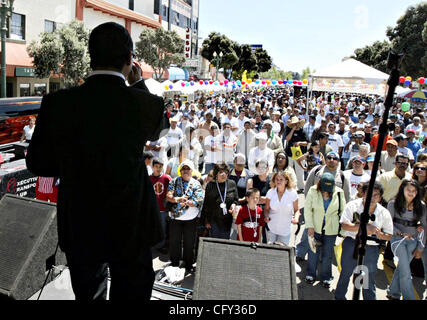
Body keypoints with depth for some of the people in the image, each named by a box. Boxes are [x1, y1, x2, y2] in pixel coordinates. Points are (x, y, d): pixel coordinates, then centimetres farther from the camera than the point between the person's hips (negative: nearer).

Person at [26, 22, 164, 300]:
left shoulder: (57, 103, -14)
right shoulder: (146, 103, -18)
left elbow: (38, 163, -3)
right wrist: (138, 84, 11)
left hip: (79, 227, 2)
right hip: (131, 227, -1)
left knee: (88, 292, 26)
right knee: (131, 292, 20)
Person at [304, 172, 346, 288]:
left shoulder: (339, 193, -10)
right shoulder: (313, 191, -13)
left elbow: (343, 210, 1)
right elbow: (307, 210, -7)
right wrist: (310, 226, -10)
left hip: (331, 230, 0)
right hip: (315, 228, 0)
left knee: (327, 254, 10)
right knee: (313, 252, 12)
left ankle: (325, 277, 30)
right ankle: (310, 274, 33)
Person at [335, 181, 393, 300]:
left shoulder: (384, 213, -1)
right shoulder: (352, 205, -6)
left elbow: (389, 236, 5)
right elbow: (344, 225, -16)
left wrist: (380, 234, -17)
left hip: (371, 247, 1)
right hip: (351, 243, 0)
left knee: (369, 280, 7)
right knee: (345, 273, 15)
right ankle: (339, 297, 36)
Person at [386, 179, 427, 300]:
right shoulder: (393, 204, -8)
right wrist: (400, 233, -19)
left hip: (413, 240, 3)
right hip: (397, 239, -3)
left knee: (402, 267, 10)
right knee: (405, 271, -7)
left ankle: (393, 293, 29)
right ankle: (409, 297, 4)